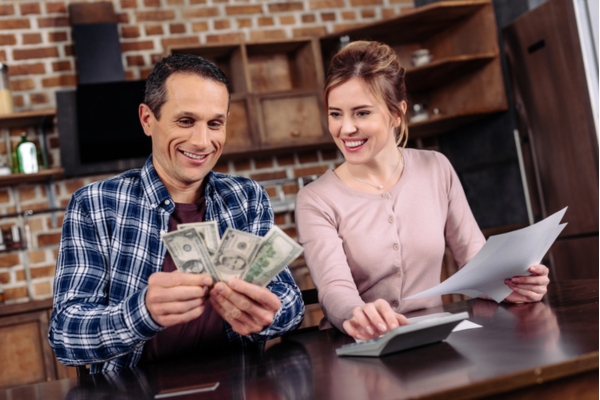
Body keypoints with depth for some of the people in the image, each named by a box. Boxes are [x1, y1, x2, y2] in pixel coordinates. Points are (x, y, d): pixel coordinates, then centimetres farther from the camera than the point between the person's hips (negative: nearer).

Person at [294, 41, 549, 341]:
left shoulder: (436, 170, 4)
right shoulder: (315, 201, -6)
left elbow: (474, 256, 6)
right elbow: (334, 287, -19)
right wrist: (355, 315, -41)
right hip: (357, 353, -2)